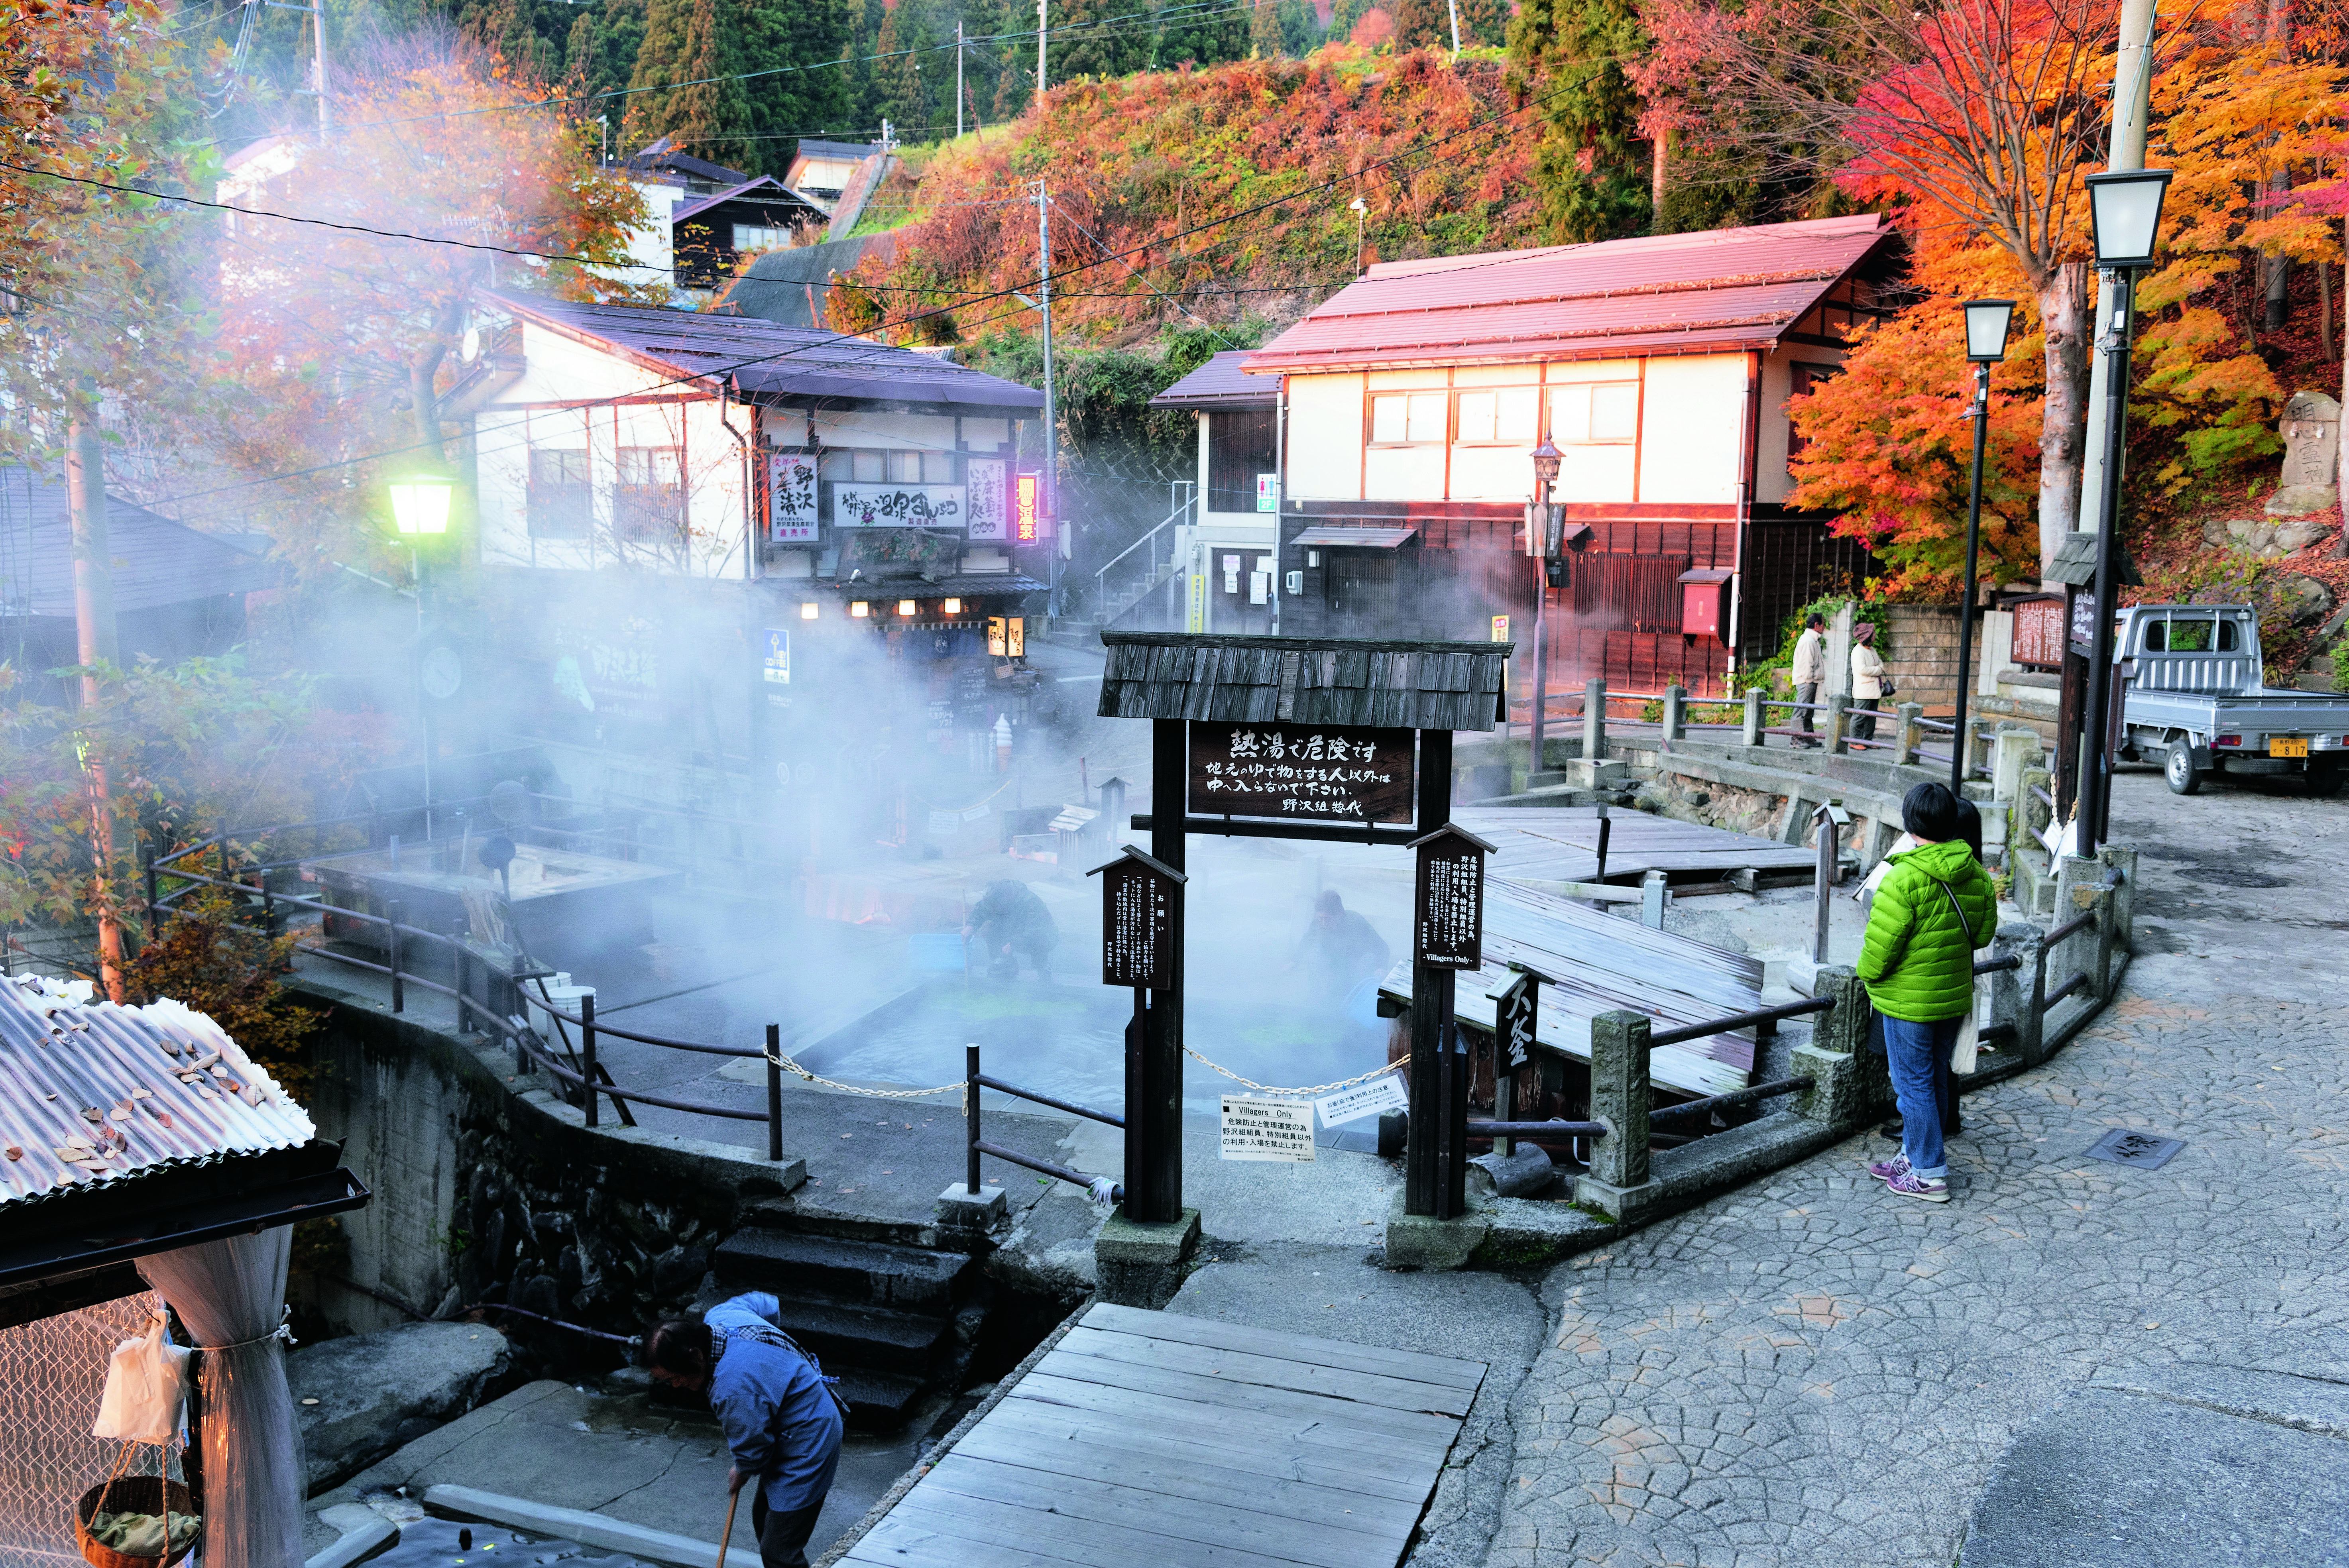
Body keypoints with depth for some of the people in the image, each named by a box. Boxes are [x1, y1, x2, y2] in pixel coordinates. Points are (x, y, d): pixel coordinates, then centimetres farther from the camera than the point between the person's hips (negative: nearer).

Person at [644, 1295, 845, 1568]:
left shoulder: (734, 1392, -36)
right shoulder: (718, 1315, -8)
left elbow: (752, 1454, -20)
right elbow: (766, 1302, 13)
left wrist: (740, 1475, 3)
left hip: (807, 1446, -11)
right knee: (764, 1522, 24)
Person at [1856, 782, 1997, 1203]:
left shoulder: (1905, 878, -24)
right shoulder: (1975, 873, -1)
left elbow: (1881, 942, -20)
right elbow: (1984, 931, 10)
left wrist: (1869, 975, -2)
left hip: (1909, 999, -8)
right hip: (1955, 995, 8)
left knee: (1914, 1082, 2)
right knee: (1935, 1077, 18)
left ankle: (1929, 1175, 7)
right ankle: (1915, 1155, 32)